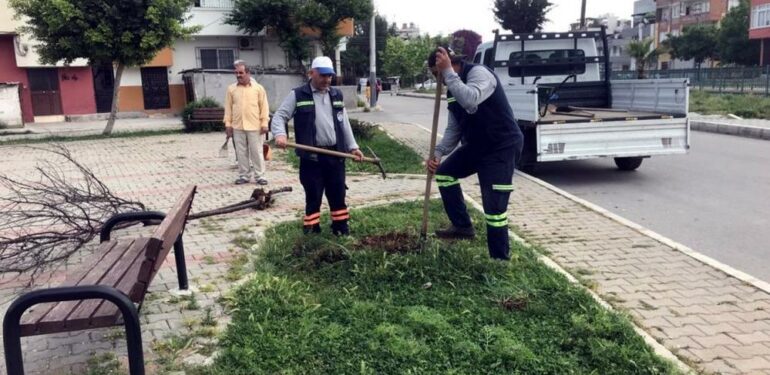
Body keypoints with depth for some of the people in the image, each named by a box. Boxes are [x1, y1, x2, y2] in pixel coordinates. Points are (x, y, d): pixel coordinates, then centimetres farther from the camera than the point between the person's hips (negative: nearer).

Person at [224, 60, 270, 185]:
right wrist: (228, 124, 3)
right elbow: (228, 107, 8)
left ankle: (259, 176, 9)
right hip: (237, 127, 3)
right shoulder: (231, 89, 6)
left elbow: (264, 107, -1)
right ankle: (244, 176, 17)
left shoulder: (258, 88, -1)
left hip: (254, 126, -2)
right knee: (241, 153, 8)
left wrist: (264, 123, -7)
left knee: (256, 152, 2)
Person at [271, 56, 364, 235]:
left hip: (335, 154, 4)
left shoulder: (337, 95, 12)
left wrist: (352, 146, 12)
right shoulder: (298, 95, -3)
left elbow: (344, 123, 17)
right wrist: (280, 134, -26)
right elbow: (279, 116, -7)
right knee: (313, 196, 3)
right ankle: (312, 231, 15)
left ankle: (341, 228, 25)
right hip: (311, 157, -4)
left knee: (338, 194, 11)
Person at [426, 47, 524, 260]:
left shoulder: (479, 73, -19)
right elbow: (454, 129, 8)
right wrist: (438, 153, -6)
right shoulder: (453, 90, 8)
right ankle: (462, 226, 24)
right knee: (444, 172, 14)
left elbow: (470, 100, -42)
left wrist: (448, 72, -33)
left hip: (502, 147, -9)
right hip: (476, 145, 9)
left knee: (494, 207, -11)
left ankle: (500, 260, 4)